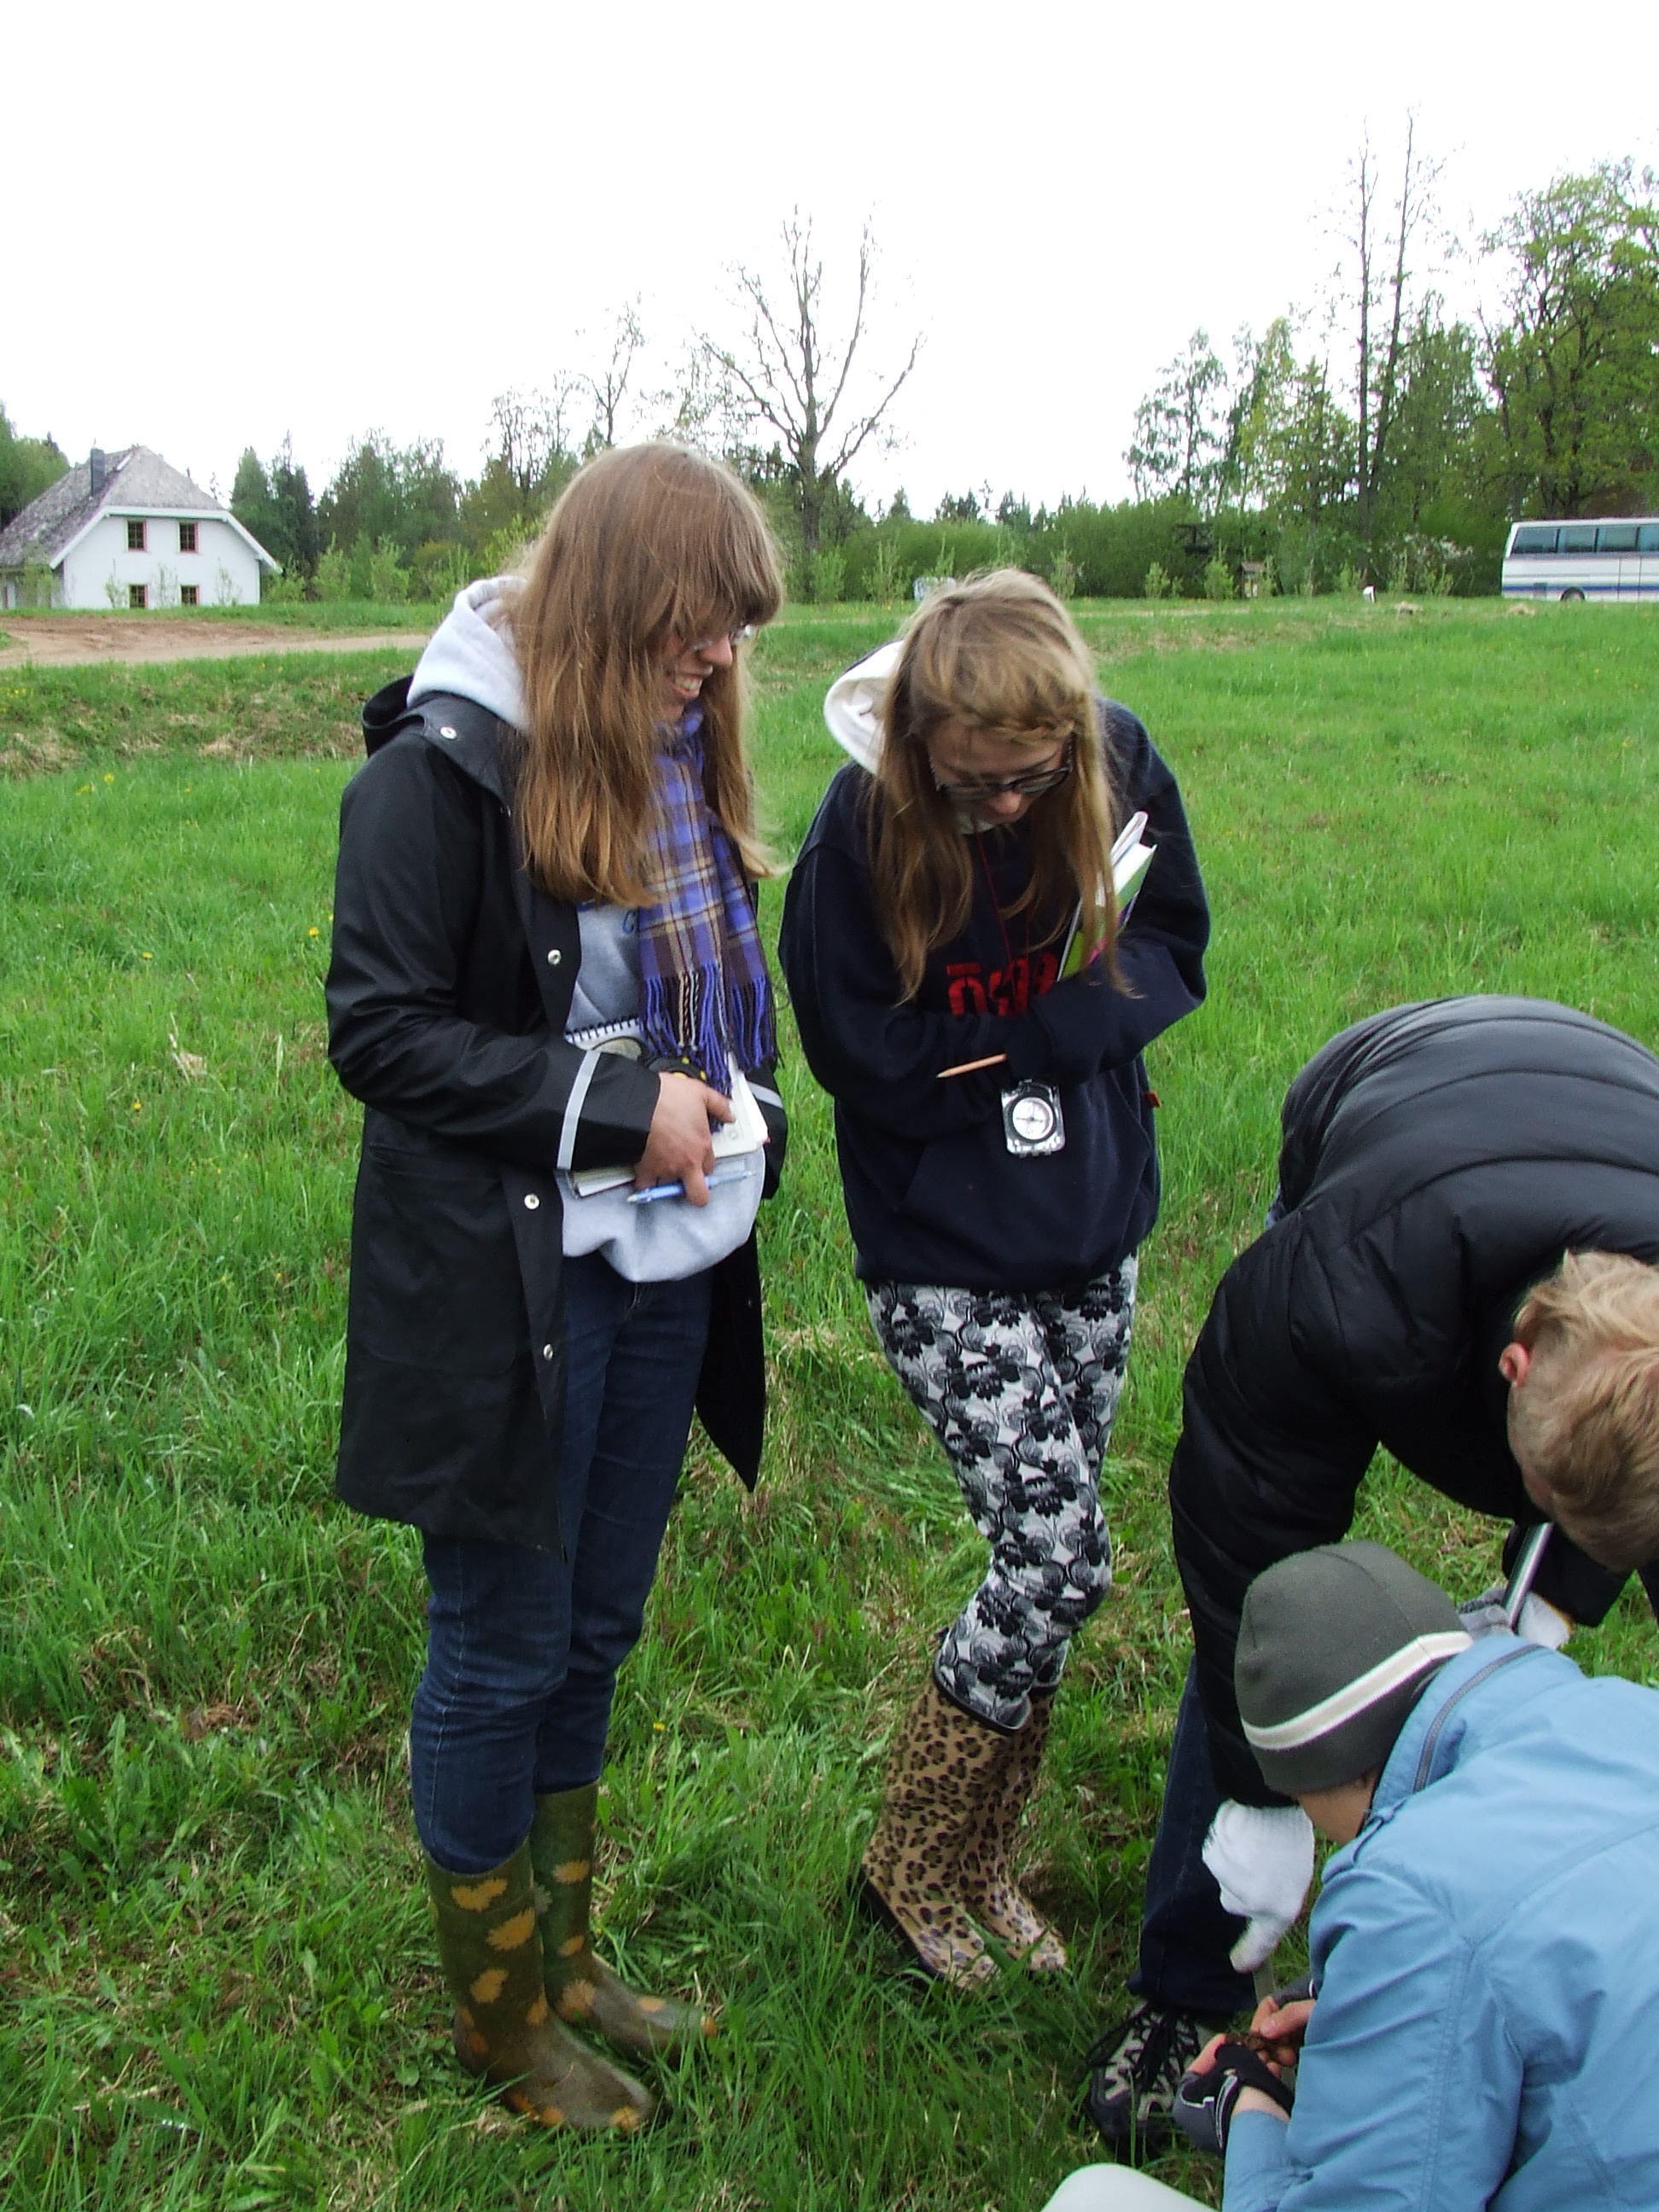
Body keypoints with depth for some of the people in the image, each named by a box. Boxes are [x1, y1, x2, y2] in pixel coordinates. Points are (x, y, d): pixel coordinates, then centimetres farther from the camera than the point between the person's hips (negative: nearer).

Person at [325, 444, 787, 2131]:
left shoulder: (679, 755, 6)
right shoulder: (444, 769, -16)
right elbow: (380, 1030, -16)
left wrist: (729, 1104, 4)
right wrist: (613, 1107, -20)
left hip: (664, 1268, 7)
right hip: (510, 1284, -7)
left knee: (597, 1630, 19)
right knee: (500, 1654, 9)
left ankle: (565, 1956, 40)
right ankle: (499, 2009, 32)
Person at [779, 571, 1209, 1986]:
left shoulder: (1121, 767, -8)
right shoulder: (862, 833, -18)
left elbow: (1175, 952, 0)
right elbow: (881, 1068, -15)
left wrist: (1016, 1039, -17)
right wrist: (1062, 1024, -16)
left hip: (1096, 1238, 5)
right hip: (947, 1262, -4)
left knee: (1046, 1565, 11)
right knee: (1060, 1561, -8)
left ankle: (985, 1857, 32)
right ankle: (912, 1861, 16)